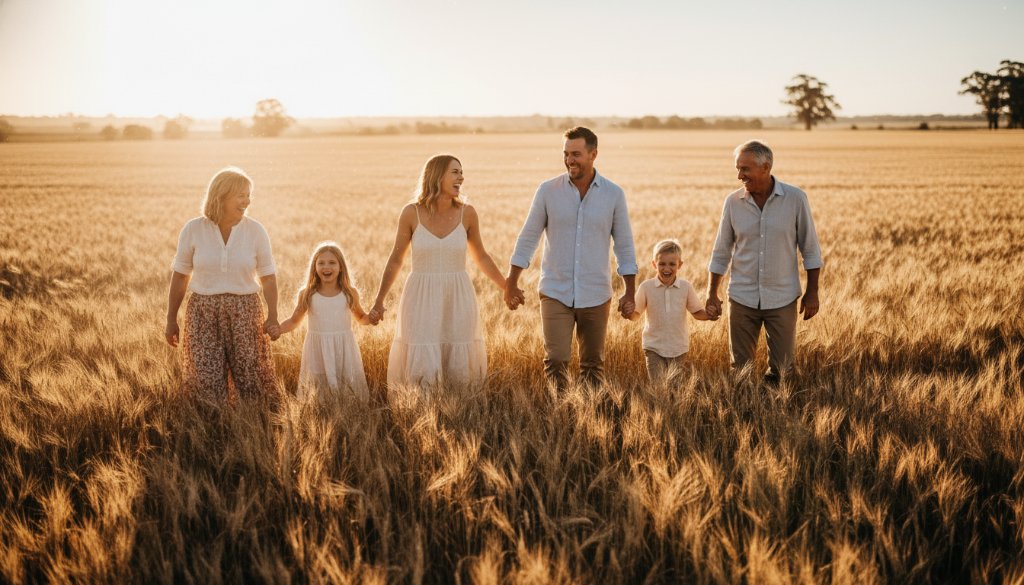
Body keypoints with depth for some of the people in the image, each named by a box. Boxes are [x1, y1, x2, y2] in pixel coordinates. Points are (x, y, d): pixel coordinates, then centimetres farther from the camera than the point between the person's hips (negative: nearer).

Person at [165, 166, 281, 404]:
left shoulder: (255, 230, -4)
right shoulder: (193, 230, -5)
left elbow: (268, 277, 1)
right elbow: (179, 276, 4)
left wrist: (272, 317, -11)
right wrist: (171, 320, 6)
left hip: (244, 312, 0)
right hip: (204, 313, 0)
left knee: (251, 379, 2)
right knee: (207, 383, -1)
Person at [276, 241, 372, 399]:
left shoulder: (350, 293, 0)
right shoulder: (307, 294, -1)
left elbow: (361, 318, 16)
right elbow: (294, 321, 10)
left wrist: (372, 317, -6)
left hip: (344, 350, 0)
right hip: (318, 351, 0)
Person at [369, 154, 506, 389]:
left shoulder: (467, 213, -2)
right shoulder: (412, 213, -5)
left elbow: (481, 257, 13)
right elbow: (396, 259, 6)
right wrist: (379, 301, 6)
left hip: (457, 300, 1)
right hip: (422, 300, -1)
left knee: (459, 372, 2)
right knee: (421, 372, -4)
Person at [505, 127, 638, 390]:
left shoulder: (614, 194, -2)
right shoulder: (548, 190, -3)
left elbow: (624, 245, 3)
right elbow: (528, 238, 3)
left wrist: (630, 293, 1)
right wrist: (511, 284, 2)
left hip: (596, 296, 1)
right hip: (555, 294, -1)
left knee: (593, 364, 9)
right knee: (555, 360, -10)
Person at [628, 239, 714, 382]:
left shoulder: (686, 287, -4)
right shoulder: (646, 287, -7)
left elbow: (697, 312, 3)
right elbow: (636, 314, -3)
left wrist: (708, 315, -17)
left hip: (679, 347, 2)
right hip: (654, 346, -1)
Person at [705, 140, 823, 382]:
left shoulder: (796, 199, -7)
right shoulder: (733, 202, -2)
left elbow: (810, 249, 0)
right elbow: (721, 252, 6)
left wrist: (812, 292, 0)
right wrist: (712, 294, 5)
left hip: (782, 298, -1)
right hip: (742, 297, 1)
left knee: (782, 367, 6)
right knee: (740, 367, 8)